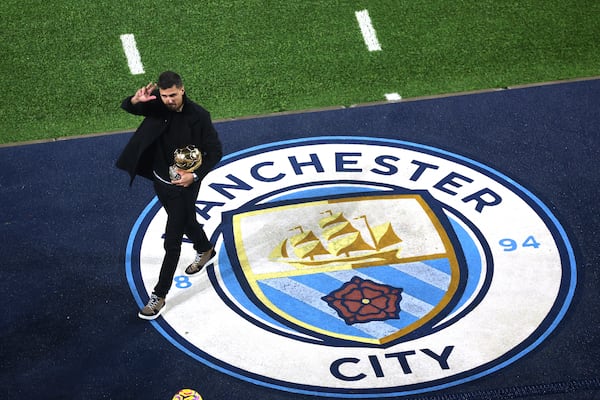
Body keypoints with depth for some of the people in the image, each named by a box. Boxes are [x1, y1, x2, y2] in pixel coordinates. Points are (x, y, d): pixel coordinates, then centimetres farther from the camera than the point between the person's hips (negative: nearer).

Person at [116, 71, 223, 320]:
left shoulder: (198, 116, -22)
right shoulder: (157, 105, -13)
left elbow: (215, 152, -14)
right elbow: (127, 107, -16)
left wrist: (195, 175, -25)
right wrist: (136, 100, -39)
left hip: (184, 185, -6)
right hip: (160, 179, 6)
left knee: (172, 241, -3)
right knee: (185, 221, 30)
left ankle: (159, 296, 6)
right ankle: (205, 251, 60)